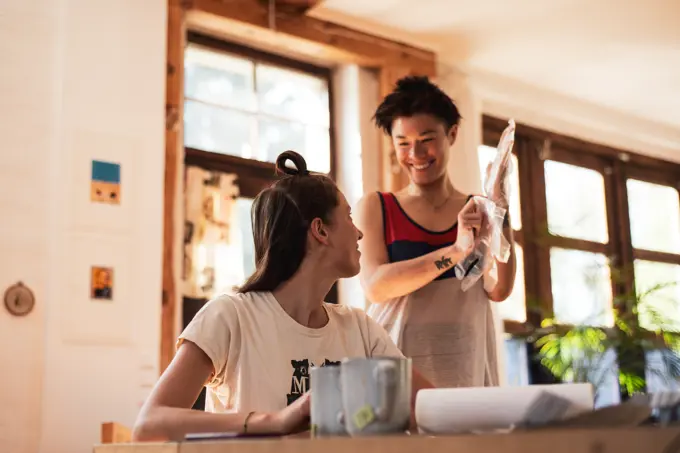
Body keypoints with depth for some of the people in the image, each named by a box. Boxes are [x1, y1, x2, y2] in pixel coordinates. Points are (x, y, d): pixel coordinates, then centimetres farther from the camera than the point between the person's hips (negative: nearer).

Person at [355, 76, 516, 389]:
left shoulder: (478, 211, 7)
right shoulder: (375, 208, 3)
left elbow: (498, 291, -2)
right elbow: (375, 286, -12)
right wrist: (456, 251, -21)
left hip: (468, 372, 2)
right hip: (397, 371, -1)